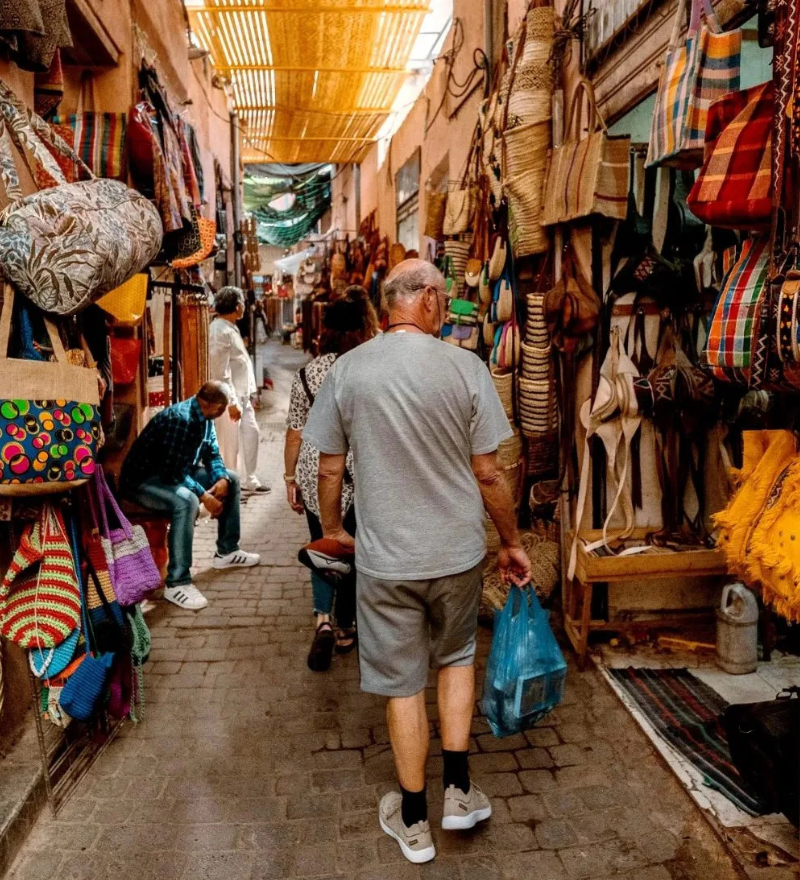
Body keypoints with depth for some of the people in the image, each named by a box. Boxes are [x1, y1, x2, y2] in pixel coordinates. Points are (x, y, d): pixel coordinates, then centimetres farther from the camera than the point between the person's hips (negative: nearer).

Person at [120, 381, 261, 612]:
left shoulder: (204, 418, 1)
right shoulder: (179, 419, -29)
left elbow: (212, 454, 8)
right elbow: (172, 471, -32)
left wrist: (222, 478, -11)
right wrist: (204, 496, -29)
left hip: (177, 472, 10)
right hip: (143, 479, -10)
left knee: (231, 479, 9)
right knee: (186, 501, -38)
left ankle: (226, 551, 19)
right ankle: (176, 583, -31)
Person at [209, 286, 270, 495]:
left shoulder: (230, 328, 12)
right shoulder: (221, 331, -19)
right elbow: (221, 371, -22)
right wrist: (232, 402, -22)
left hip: (242, 395, 10)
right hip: (230, 397, -10)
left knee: (251, 434, 17)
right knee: (230, 444, 1)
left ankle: (249, 481, 29)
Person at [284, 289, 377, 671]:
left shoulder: (307, 374, -2)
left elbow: (294, 433, 1)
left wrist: (290, 478, 11)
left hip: (315, 476, 1)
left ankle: (322, 618, 0)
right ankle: (345, 629, 27)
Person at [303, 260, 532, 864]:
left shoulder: (347, 370, -6)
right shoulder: (466, 368, -11)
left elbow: (330, 470, 1)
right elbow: (489, 474, -7)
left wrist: (333, 528, 19)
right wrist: (512, 543, 8)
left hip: (385, 559, 0)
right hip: (458, 552, 0)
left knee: (403, 684, 14)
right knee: (456, 657, 26)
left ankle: (414, 822, 31)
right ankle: (460, 791, 31)